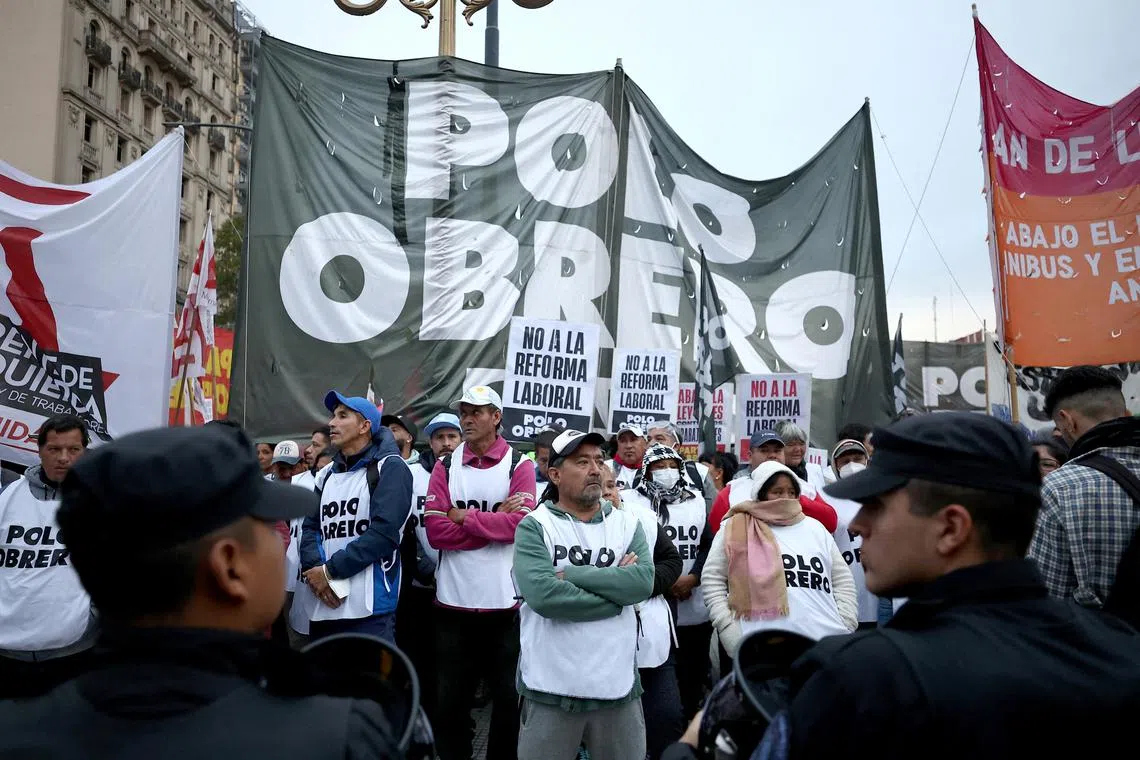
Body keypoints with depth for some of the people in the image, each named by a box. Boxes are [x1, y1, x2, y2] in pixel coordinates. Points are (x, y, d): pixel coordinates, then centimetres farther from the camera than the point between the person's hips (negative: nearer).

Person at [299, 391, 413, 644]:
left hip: (370, 610, -7)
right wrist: (315, 569, -9)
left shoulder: (389, 468, -4)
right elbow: (310, 528, 12)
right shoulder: (328, 475, 19)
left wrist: (329, 570, -11)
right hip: (323, 608, 7)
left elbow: (383, 532, -15)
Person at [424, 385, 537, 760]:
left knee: (509, 697, 12)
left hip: (505, 601, -1)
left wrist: (464, 517, -10)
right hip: (453, 601, 2)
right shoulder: (445, 466, 4)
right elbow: (436, 531, -7)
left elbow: (520, 522, -16)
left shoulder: (520, 465, -1)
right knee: (450, 700, 14)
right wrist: (494, 520, -12)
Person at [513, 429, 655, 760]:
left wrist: (571, 575, -16)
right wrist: (616, 589, -13)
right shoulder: (534, 526, -6)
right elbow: (543, 594, -22)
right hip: (550, 689, -3)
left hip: (618, 686, 3)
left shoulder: (628, 524, 5)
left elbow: (643, 582, -12)